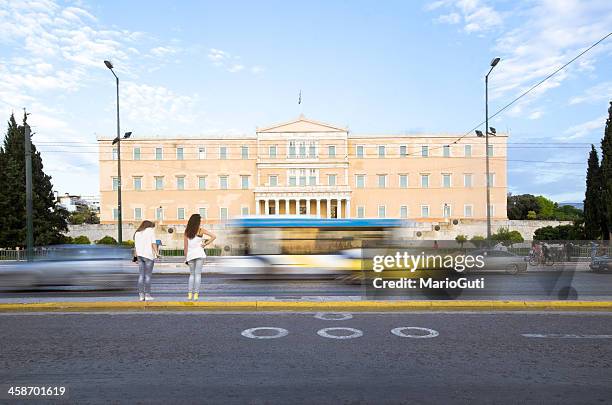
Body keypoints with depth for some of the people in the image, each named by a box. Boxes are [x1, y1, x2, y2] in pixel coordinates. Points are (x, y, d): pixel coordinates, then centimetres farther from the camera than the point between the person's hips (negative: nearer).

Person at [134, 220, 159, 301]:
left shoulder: (137, 233, 18)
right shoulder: (150, 230, 3)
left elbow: (135, 246, 15)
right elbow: (153, 243, -8)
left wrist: (137, 256, 18)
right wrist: (157, 252, -11)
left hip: (140, 255, 5)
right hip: (148, 255, -5)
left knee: (141, 276, 6)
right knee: (148, 276, -3)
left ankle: (141, 295, 6)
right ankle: (147, 295, -3)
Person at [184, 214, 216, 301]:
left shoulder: (187, 231, 3)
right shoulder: (201, 230, -4)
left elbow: (185, 246, 4)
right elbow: (213, 236, -9)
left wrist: (186, 257, 11)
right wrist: (205, 244, -2)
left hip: (190, 254, 3)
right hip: (199, 254, -3)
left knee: (192, 274, 15)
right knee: (198, 274, 1)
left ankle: (190, 293, 7)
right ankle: (196, 294, -3)